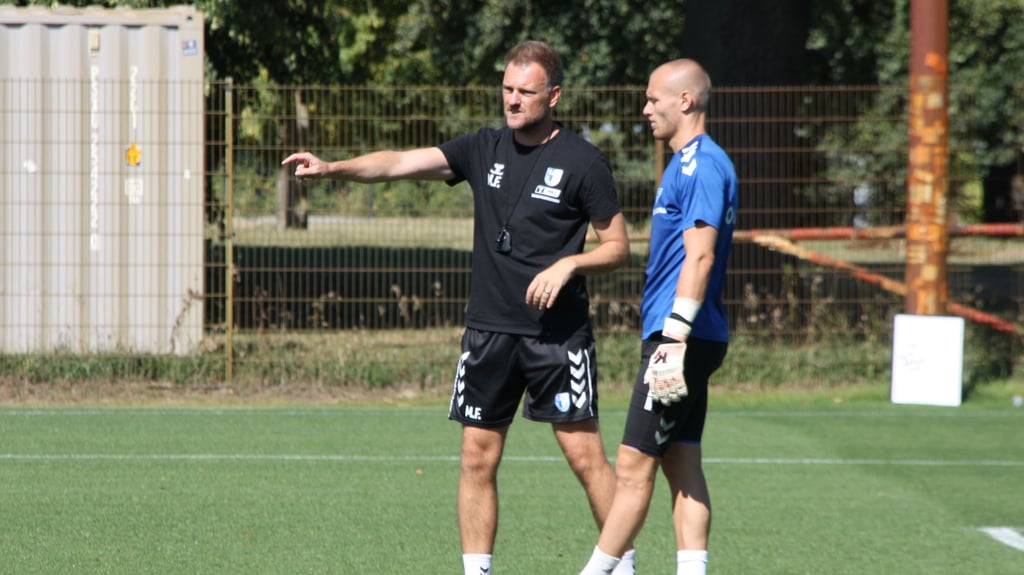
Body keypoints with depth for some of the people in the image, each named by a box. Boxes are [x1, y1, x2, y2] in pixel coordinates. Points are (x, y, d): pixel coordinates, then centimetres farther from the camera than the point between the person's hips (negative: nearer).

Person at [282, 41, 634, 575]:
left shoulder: (582, 161, -4)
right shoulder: (484, 148, 8)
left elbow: (617, 247, 2)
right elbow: (402, 162, -1)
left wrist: (569, 264, -16)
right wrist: (334, 167, -15)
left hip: (558, 332, -4)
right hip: (488, 328, 4)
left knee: (584, 454, -5)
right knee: (477, 457, 3)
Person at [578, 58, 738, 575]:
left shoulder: (703, 167, -14)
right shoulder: (685, 165, 19)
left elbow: (699, 256, -22)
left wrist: (675, 338, -26)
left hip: (680, 338, -11)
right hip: (678, 338, 11)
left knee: (634, 465, -8)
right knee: (681, 465, 7)